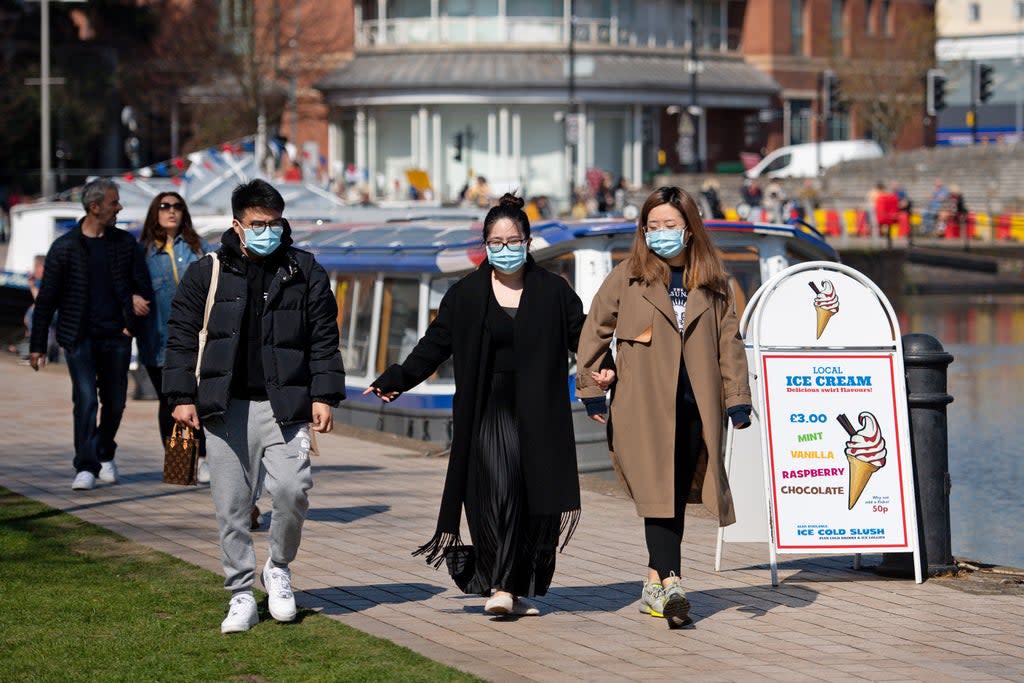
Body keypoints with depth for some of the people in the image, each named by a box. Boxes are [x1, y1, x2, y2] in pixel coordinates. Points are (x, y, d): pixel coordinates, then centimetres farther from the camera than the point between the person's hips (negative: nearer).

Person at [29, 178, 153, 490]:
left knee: (115, 402, 8)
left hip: (116, 336, 3)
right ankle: (86, 467, -11)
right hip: (80, 338, -3)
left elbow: (143, 287, 11)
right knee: (86, 399, -13)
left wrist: (133, 324, -5)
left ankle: (105, 455, 31)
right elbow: (46, 300, 2)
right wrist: (37, 345, 1)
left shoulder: (125, 243, 8)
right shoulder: (64, 247, 0)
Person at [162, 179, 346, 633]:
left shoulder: (305, 272, 7)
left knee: (292, 490, -14)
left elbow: (324, 339, 8)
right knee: (231, 505, 2)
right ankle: (241, 595, 12)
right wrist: (181, 396, 1)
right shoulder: (207, 274, 5)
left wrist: (323, 396, 0)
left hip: (283, 405, 0)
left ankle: (279, 568, 13)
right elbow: (181, 336, 8)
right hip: (225, 408, 1)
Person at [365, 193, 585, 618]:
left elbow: (581, 336, 3)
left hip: (536, 417, 1)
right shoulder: (466, 295, 6)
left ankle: (513, 589, 6)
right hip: (487, 415, -1)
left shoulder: (553, 291, 7)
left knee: (529, 501, -1)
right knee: (495, 495, -13)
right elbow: (435, 345, 5)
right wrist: (396, 381, -4)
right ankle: (502, 586, -12)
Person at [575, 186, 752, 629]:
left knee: (677, 496, 7)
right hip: (642, 407, -3)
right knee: (659, 491, -13)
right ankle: (670, 584, -21)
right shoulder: (626, 278, 3)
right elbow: (594, 331, 8)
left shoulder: (713, 283, 10)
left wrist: (737, 399, 7)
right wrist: (592, 388, 5)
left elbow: (729, 343, 12)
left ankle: (655, 583, 17)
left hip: (694, 408, 3)